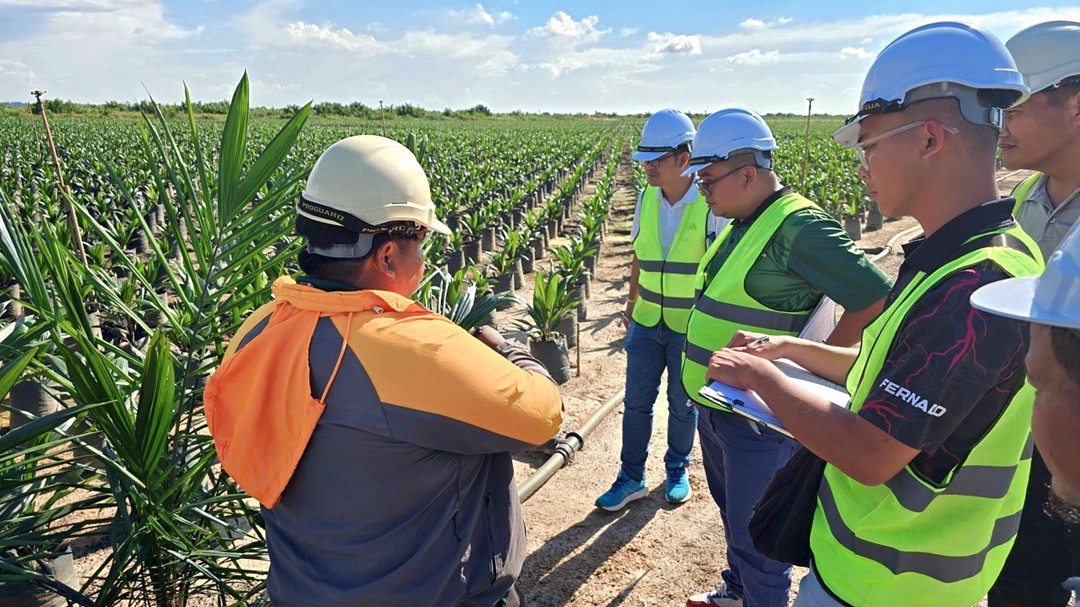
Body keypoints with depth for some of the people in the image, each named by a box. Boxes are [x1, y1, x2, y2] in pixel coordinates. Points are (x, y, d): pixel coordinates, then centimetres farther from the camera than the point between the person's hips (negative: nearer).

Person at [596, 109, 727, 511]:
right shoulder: (646, 198, -1)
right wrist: (631, 304, 14)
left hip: (691, 327, -4)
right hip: (647, 321, 4)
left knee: (682, 404, 13)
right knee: (637, 401, 10)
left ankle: (677, 471, 36)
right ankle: (632, 477, 25)